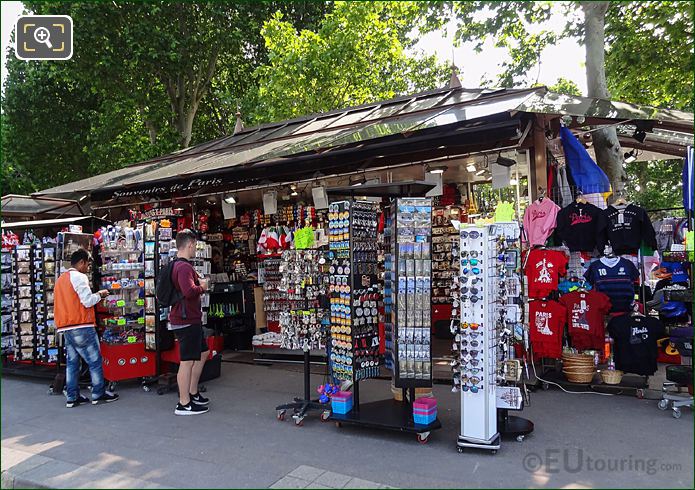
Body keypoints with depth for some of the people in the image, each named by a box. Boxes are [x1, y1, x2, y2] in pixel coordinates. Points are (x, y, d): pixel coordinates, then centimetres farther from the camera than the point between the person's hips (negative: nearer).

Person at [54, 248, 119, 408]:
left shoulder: (61, 278, 19)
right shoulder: (79, 277, -10)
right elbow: (88, 301, -16)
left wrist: (94, 296, 20)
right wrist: (100, 294, 1)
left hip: (65, 328, 9)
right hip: (81, 326, -9)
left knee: (72, 362, 10)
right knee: (95, 360, 1)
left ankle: (72, 397, 12)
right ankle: (99, 394, 6)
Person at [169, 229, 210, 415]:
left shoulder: (177, 265, 16)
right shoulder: (184, 267, -20)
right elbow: (189, 291, -32)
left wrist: (197, 281, 12)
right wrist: (203, 287, -13)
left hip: (190, 319, 11)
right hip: (186, 321, -11)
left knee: (202, 353, 20)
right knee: (187, 361, -3)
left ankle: (192, 393, 29)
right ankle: (184, 404, 7)